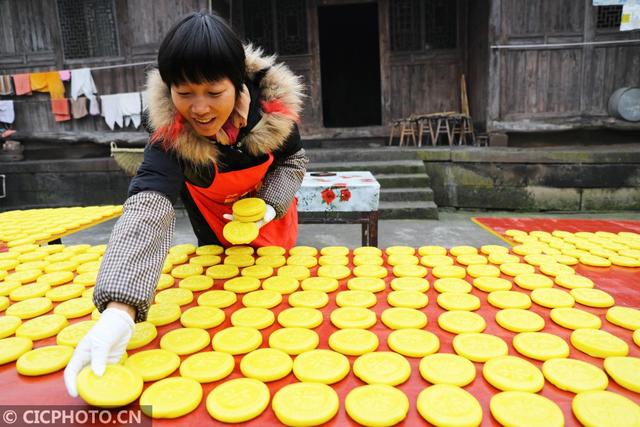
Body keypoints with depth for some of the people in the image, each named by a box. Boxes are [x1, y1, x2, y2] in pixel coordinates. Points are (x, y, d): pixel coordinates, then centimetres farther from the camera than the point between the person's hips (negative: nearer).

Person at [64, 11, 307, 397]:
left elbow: (294, 161, -10)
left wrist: (271, 204, -29)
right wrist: (120, 308, -64)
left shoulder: (273, 107, -31)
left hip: (273, 228, 1)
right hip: (217, 241, 0)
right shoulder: (170, 134, -36)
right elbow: (148, 207, -50)